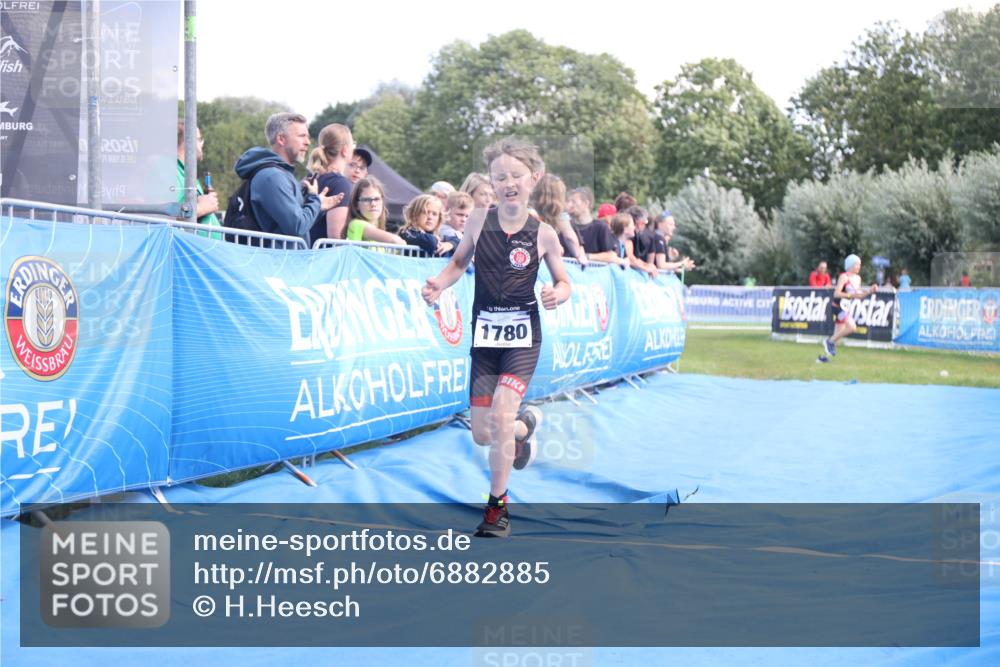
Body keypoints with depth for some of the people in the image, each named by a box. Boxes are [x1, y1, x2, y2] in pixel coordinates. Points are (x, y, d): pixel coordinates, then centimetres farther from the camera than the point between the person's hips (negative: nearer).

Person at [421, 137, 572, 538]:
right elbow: (459, 261, 11)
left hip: (523, 334, -3)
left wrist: (556, 296, -18)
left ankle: (496, 506, -1)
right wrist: (438, 285, -8)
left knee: (501, 415, -20)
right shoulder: (479, 219, -3)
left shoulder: (543, 234, -7)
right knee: (482, 436, 5)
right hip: (484, 333, 3)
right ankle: (525, 425, 42)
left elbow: (565, 283, 4)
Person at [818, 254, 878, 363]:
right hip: (838, 306, -9)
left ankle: (824, 356, 17)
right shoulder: (844, 277, -13)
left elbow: (858, 295, 17)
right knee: (852, 327, -23)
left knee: (838, 333, 9)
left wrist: (869, 291, 3)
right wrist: (851, 295, -25)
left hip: (845, 308, 9)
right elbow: (836, 294, -19)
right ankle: (830, 342, -7)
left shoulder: (858, 278, 11)